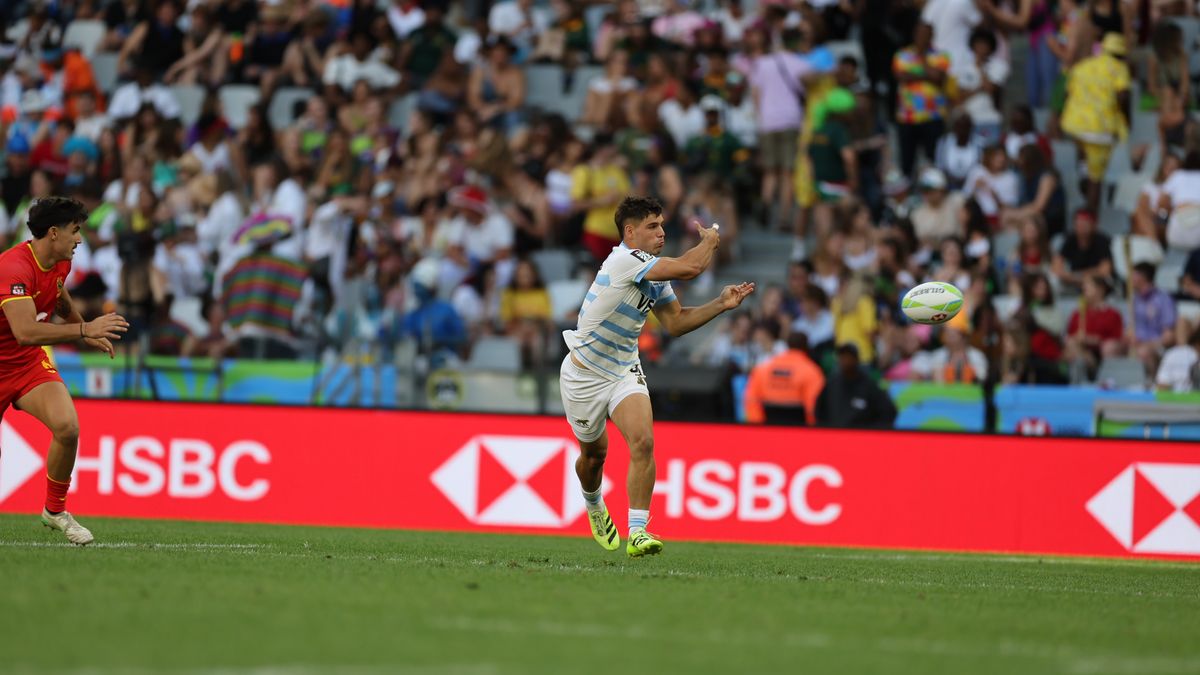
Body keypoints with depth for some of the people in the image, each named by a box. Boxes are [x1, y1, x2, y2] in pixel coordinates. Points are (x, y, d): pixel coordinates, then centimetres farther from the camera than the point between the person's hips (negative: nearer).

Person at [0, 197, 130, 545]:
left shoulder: (61, 264, -1)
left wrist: (89, 333, 29)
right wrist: (84, 330, -40)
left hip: (30, 362, 6)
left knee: (67, 426, -19)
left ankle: (55, 511, 0)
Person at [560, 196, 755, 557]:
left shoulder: (655, 273, 1)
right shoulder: (624, 261, -26)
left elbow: (675, 322, 9)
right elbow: (689, 267, -32)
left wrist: (721, 304, -1)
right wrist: (710, 241, -12)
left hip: (625, 372, 6)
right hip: (584, 375, -5)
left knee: (642, 442, -19)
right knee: (594, 453, 14)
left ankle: (638, 533, -21)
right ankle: (594, 506, 48)